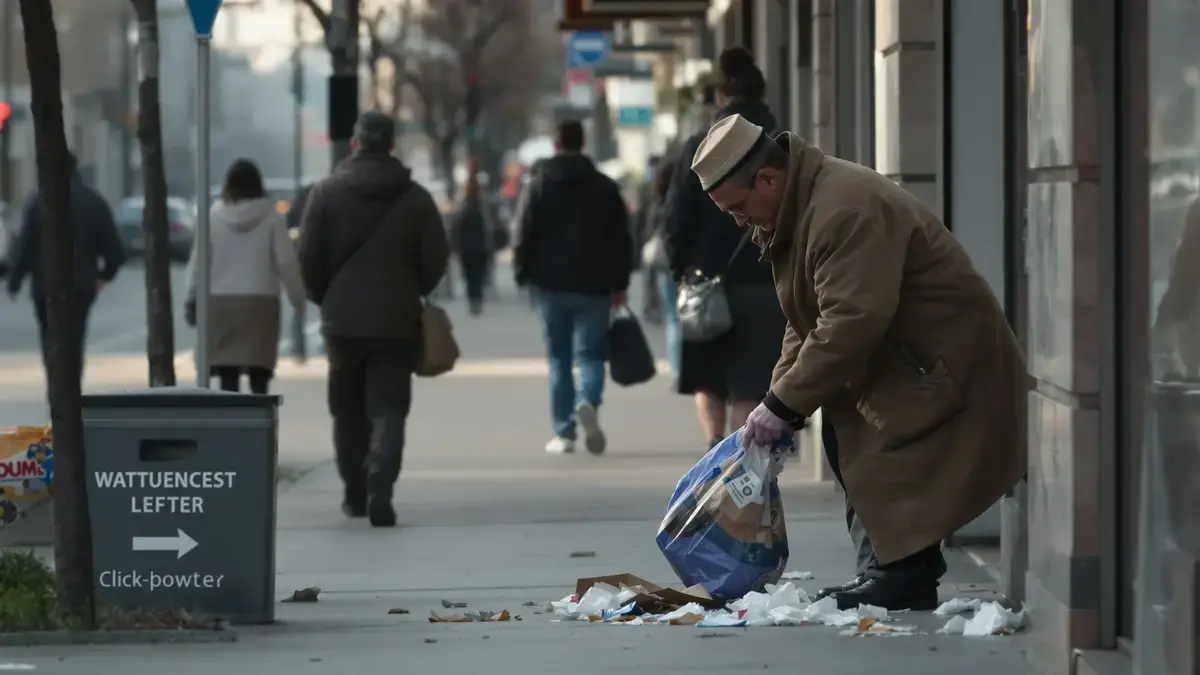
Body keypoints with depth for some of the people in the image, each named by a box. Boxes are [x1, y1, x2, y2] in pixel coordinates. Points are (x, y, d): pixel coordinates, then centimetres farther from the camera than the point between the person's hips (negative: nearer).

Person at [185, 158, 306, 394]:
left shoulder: (213, 217, 1)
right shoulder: (271, 218, -2)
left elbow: (198, 261, 2)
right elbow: (286, 262, -3)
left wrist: (192, 299, 11)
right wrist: (298, 299, 8)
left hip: (221, 303, 1)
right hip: (261, 303, -1)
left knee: (228, 377, 3)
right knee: (259, 378, 1)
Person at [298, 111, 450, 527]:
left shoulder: (326, 193, -4)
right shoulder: (416, 198, -2)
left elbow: (308, 259, -3)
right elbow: (435, 259, 0)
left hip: (342, 320, 0)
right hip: (397, 322, 0)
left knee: (348, 412, 14)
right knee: (388, 412, -2)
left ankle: (355, 493, 20)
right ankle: (379, 493, -18)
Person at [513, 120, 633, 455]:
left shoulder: (540, 185, 0)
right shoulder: (605, 187, 4)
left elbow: (526, 236, -5)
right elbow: (621, 239, 4)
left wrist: (523, 273, 6)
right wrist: (621, 283, 10)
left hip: (552, 285, 0)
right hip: (594, 286, 0)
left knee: (559, 358, 9)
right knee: (590, 354, 3)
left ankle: (564, 433, 7)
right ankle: (587, 402, -28)